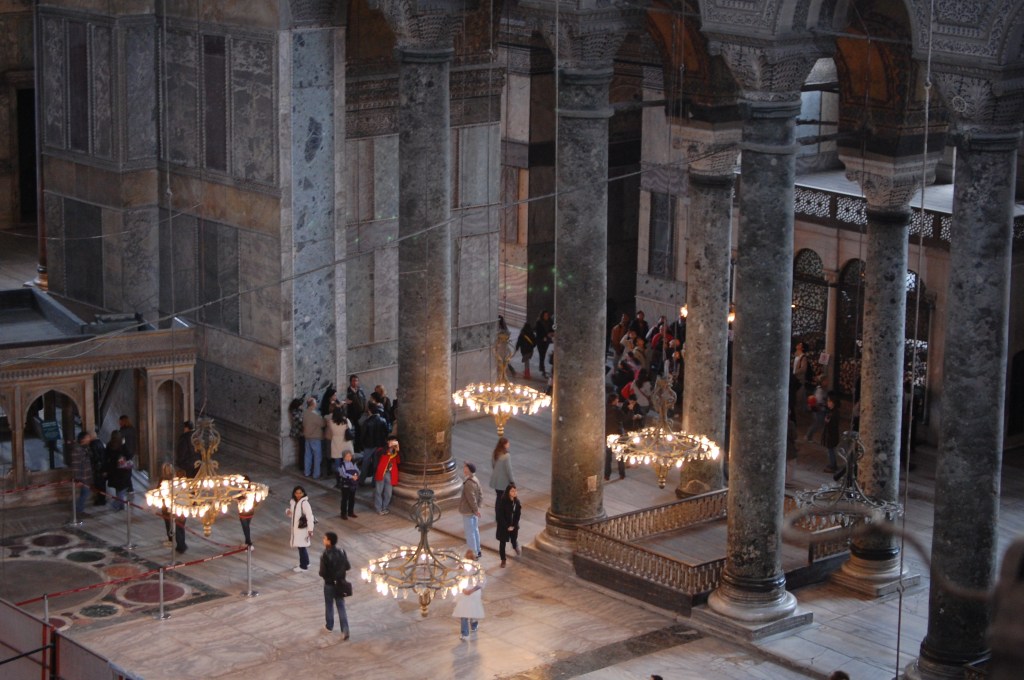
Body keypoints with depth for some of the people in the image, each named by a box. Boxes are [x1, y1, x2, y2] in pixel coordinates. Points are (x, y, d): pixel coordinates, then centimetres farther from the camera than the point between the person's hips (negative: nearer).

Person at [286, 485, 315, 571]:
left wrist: (310, 530, -20)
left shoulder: (304, 503, -21)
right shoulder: (293, 502, 3)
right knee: (301, 546, 18)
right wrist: (288, 512, -7)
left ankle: (303, 566, 9)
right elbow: (292, 514, 18)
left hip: (303, 528, -8)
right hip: (296, 527, 8)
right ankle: (306, 562, 33)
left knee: (301, 547, -2)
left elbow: (310, 517, -20)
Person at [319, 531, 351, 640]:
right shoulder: (341, 553, -8)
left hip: (329, 584, -3)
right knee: (341, 607, 8)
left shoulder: (325, 555, -22)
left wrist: (326, 575, 1)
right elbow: (348, 567, 0)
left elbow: (322, 572, -22)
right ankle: (345, 631, 0)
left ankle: (329, 626, 36)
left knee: (329, 605, 19)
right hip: (340, 583, 3)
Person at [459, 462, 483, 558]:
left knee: (470, 532, 1)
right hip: (473, 511, 10)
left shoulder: (469, 483, -27)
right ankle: (477, 551, 31)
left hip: (468, 511, -10)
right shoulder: (475, 480, 3)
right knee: (475, 530, 20)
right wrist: (477, 507, 9)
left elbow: (472, 498, -25)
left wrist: (476, 509, -14)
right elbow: (480, 494, 10)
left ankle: (474, 553, 8)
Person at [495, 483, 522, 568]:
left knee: (514, 539, 19)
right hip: (503, 526, -4)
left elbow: (518, 514, 0)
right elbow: (500, 516, -18)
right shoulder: (502, 501, -21)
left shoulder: (516, 501, -7)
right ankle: (503, 560, 22)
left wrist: (514, 525, -7)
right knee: (502, 542, 6)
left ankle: (515, 548, 55)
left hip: (513, 526, 4)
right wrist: (507, 527, -15)